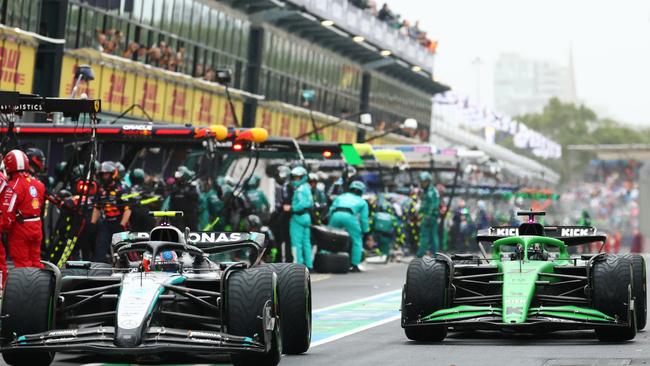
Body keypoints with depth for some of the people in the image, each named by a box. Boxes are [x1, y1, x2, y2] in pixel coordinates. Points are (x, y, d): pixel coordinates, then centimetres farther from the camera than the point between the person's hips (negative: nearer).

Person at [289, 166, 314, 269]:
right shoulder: (307, 188, 16)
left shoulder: (300, 189, -14)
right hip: (307, 217, 10)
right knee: (306, 242, 12)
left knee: (296, 242, -8)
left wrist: (291, 208, -19)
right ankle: (309, 264, 15)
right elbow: (310, 203, 20)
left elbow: (302, 204, -25)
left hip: (298, 217, -10)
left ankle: (298, 263, -10)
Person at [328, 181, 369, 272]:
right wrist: (364, 231, 29)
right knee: (357, 241, 9)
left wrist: (329, 225, 28)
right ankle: (355, 265, 5)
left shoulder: (341, 197, 35)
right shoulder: (362, 202, 30)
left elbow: (331, 209, 24)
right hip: (349, 216, -3)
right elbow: (364, 218, 22)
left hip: (336, 215, 3)